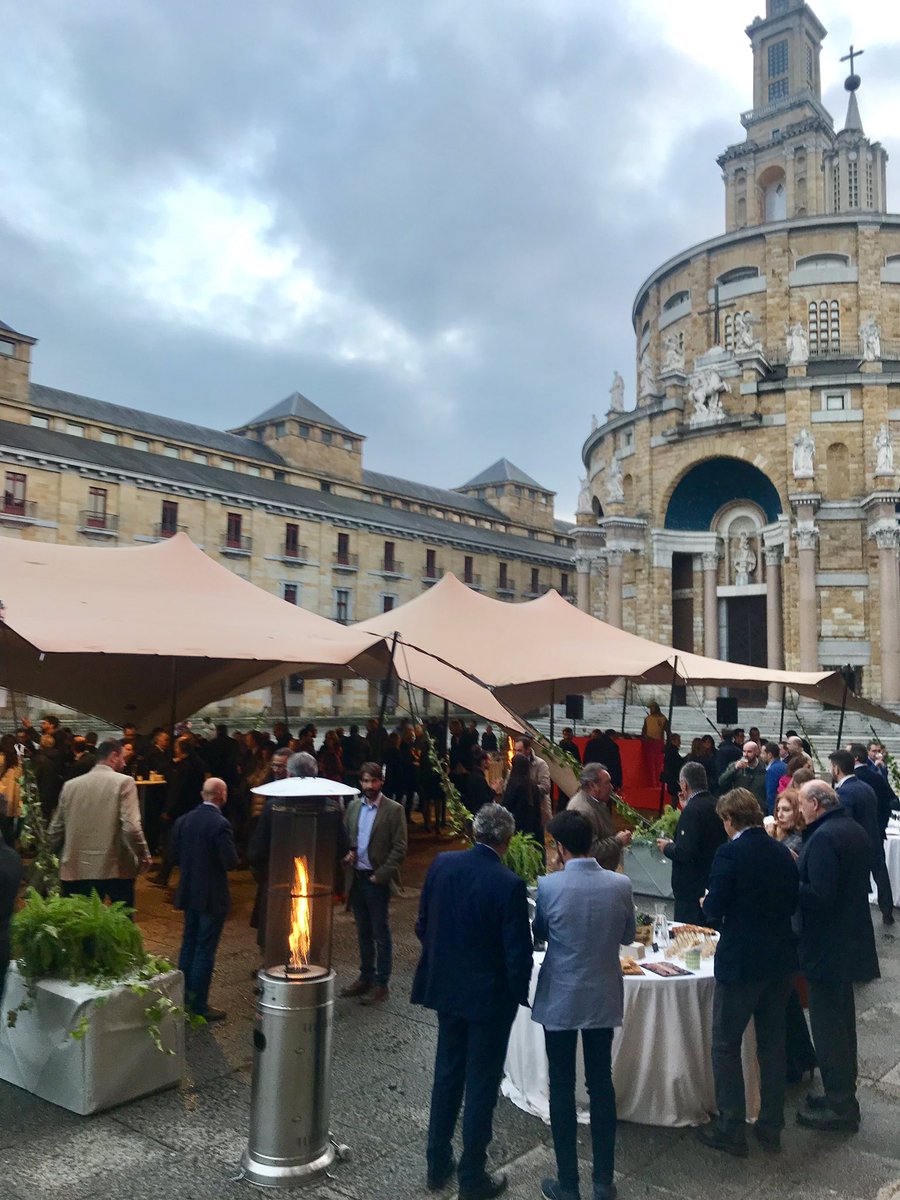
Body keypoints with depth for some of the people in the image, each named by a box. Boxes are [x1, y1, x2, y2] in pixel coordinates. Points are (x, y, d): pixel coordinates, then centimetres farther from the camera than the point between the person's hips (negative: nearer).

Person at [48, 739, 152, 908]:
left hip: (76, 869, 3)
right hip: (116, 869, -3)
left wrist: (59, 855, 28)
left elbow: (55, 831, 9)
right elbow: (131, 827, -17)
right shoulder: (123, 782, -8)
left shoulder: (70, 785, 5)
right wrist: (144, 856, -3)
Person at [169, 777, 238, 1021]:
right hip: (212, 896, -7)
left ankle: (182, 998, 28)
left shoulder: (183, 820, 1)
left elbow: (174, 856, 6)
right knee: (205, 949, 1)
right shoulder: (220, 824, -20)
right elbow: (230, 862, -21)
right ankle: (199, 1005, 7)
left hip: (189, 893, 7)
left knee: (189, 944, 19)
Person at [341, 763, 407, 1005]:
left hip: (377, 880, -5)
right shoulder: (353, 806, 6)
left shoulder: (394, 810, -10)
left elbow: (399, 849, -11)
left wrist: (380, 875, -14)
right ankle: (365, 977, 29)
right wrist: (347, 853, -7)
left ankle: (381, 983, 15)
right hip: (356, 877, 5)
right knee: (363, 932, 17)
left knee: (380, 933, 5)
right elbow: (345, 836, 14)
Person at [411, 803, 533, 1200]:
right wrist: (518, 994, 0)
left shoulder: (441, 864, -8)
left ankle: (438, 1164, 35)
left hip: (445, 988, 5)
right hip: (489, 996, -5)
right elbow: (519, 953, -18)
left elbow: (422, 926, 2)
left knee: (447, 1074, 21)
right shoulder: (509, 885, -23)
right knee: (481, 1085, 11)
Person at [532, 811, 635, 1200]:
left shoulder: (549, 886, -19)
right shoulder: (620, 885, -11)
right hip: (604, 998, 3)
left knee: (562, 1087, 10)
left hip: (559, 1000, -2)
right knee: (602, 1084, 15)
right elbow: (628, 936, 4)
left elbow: (539, 935, -2)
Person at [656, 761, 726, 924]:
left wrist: (667, 847, -6)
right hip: (713, 883, 9)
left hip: (692, 887, -9)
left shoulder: (692, 810, -20)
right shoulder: (716, 805, 5)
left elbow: (685, 853, -25)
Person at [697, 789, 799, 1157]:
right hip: (781, 960, 7)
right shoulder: (783, 853, 1)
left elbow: (714, 910, -18)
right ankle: (771, 1127, 28)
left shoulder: (730, 853, -18)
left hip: (741, 963, -6)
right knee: (772, 1043, 18)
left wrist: (707, 903, 3)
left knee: (726, 1045, 8)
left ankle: (731, 1130, 14)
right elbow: (792, 904, 10)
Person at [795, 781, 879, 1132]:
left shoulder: (823, 838, -23)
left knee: (827, 1026, 1)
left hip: (826, 945, -10)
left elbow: (819, 895, -27)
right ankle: (843, 1094, 33)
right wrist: (800, 873, 10)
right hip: (850, 941, 10)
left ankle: (839, 1107, 11)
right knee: (841, 1020, 20)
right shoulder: (853, 830, 8)